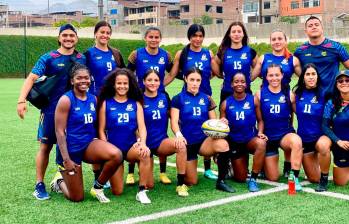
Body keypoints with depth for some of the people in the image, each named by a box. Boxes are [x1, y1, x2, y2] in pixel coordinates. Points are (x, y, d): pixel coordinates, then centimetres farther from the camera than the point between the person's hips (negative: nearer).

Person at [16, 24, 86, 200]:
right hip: (52, 109, -3)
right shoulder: (48, 58, -3)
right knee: (45, 146, 0)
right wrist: (22, 100, -25)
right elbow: (32, 78, -11)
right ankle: (39, 185, 11)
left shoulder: (82, 59, 8)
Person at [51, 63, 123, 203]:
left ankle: (97, 187, -2)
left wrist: (102, 148, 9)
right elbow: (60, 132, -15)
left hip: (89, 144, 5)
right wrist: (66, 159, -19)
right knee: (77, 198, 0)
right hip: (71, 149, -5)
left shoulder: (94, 99, 4)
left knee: (116, 155, -27)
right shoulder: (66, 100, -13)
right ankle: (60, 181, 34)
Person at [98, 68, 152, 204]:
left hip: (132, 147, 1)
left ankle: (142, 192, -21)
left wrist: (143, 143, -21)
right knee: (117, 191, -6)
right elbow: (101, 130, 3)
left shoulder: (136, 103, 7)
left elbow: (142, 127, -2)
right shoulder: (106, 103, 3)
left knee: (145, 153, -36)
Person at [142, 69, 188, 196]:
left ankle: (181, 184, -21)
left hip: (162, 141, 2)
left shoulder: (164, 97, 6)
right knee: (149, 184, -6)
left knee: (181, 146, -32)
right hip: (146, 143, -2)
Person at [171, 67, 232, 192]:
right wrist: (179, 135, -30)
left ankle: (221, 181, -17)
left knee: (223, 144, -33)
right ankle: (186, 169, 36)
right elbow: (174, 122, -9)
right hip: (187, 142, -1)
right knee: (191, 182, -1)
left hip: (205, 140, 2)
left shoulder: (206, 99, 10)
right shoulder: (178, 99, 2)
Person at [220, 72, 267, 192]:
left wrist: (260, 132, -15)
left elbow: (260, 120, 3)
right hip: (234, 141, 1)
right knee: (240, 179, 4)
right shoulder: (226, 103, -1)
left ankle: (253, 179, -23)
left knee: (261, 143, -39)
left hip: (251, 138, -1)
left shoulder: (253, 100, -2)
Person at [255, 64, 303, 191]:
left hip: (286, 134, 0)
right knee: (272, 178, 2)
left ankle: (294, 176, -25)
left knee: (297, 141, -40)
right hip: (268, 136, 1)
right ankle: (264, 164, 39)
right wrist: (260, 133, -6)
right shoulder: (260, 94, -1)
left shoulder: (289, 94, -2)